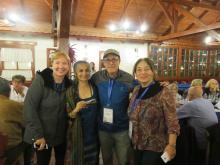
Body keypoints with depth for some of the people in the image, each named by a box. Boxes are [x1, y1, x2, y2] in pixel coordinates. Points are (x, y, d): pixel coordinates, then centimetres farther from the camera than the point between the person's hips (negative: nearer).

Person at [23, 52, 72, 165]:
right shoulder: (41, 80, -18)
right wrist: (38, 135, -21)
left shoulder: (69, 84, -4)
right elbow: (29, 108, -20)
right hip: (42, 134, -4)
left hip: (62, 134, 4)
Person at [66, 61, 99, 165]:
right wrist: (76, 110, -22)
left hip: (94, 133, 1)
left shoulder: (95, 88, -4)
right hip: (78, 135, -1)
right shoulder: (71, 91, -7)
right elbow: (69, 116, -4)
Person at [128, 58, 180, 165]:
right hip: (137, 145, 6)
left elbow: (172, 123, -17)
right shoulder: (136, 90, 2)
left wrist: (171, 145, -22)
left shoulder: (163, 93, -17)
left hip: (155, 147, -5)